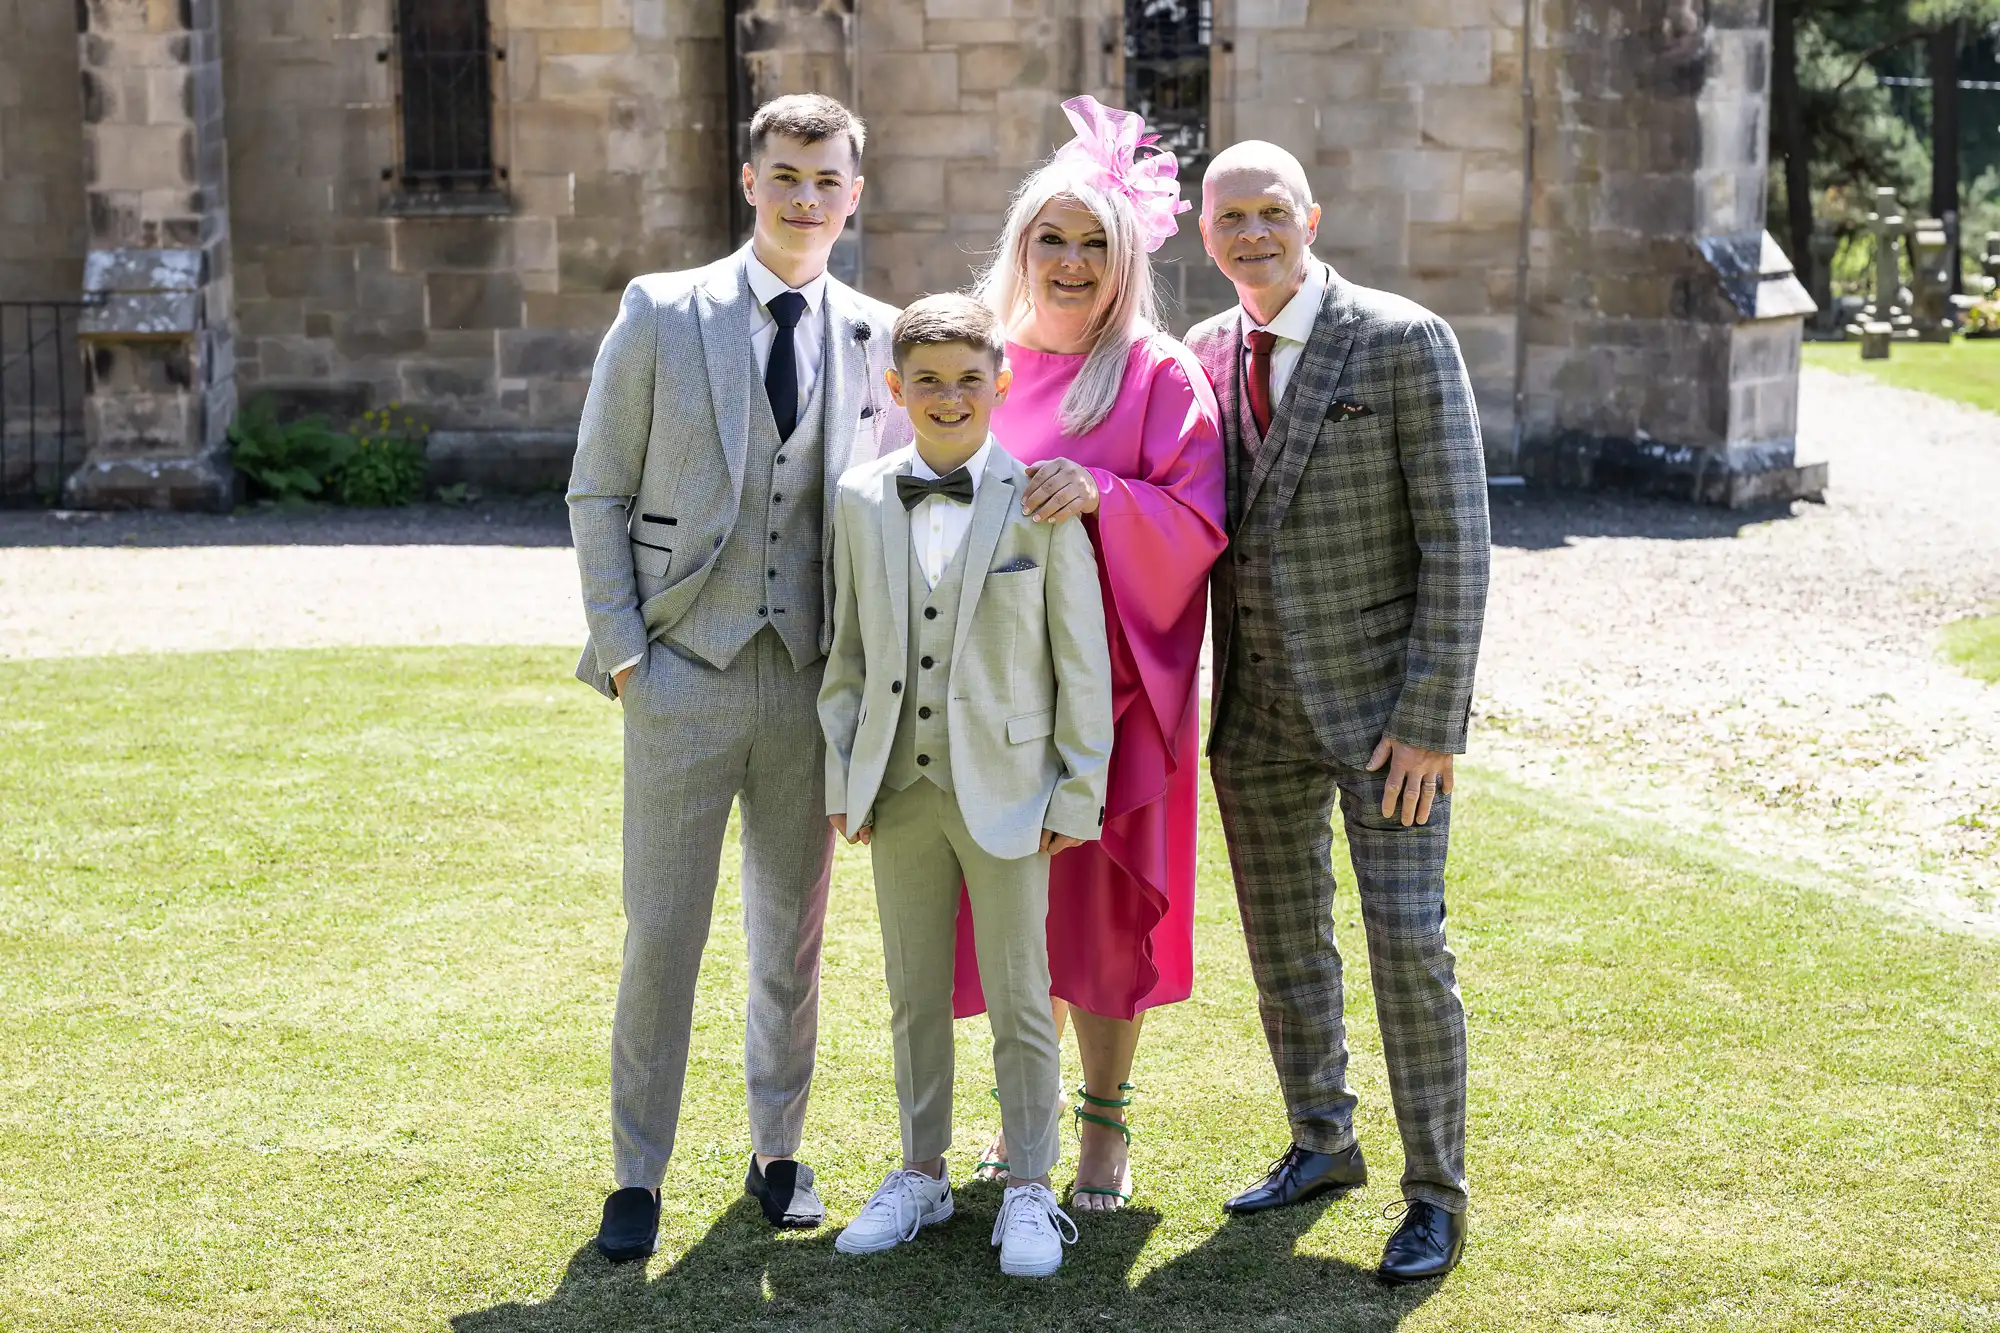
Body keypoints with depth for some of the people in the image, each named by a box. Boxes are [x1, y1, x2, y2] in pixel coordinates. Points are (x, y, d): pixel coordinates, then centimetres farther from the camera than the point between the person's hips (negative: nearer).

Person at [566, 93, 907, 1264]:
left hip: (816, 682, 2)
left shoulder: (880, 339, 6)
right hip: (685, 675, -2)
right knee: (662, 936, 1)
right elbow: (599, 493, 1)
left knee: (794, 935, 12)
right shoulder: (660, 313, -1)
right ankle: (639, 1175, 14)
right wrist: (621, 651, -6)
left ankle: (779, 1153, 28)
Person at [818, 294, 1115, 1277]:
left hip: (1006, 790, -3)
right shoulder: (861, 501, 3)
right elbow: (847, 650, 9)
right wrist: (841, 776, 5)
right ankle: (921, 1174, 27)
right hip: (898, 789, 3)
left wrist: (1080, 790, -5)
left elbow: (1081, 657, -4)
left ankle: (1029, 1189, 18)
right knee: (914, 997, 14)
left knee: (1020, 1001, 6)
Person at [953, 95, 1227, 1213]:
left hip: (1108, 678, -4)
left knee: (1102, 901, 1)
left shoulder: (1161, 377, -3)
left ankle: (1108, 1124, 15)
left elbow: (1195, 523, -12)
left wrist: (1098, 495, -27)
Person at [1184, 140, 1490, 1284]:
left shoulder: (1406, 342, -10)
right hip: (1257, 712, 5)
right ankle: (1322, 1145, 31)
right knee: (1285, 941, 13)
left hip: (1383, 701, -5)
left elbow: (1457, 542, -12)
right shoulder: (1202, 358, 6)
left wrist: (1433, 720, -16)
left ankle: (1436, 1193, 7)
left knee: (1409, 942, -6)